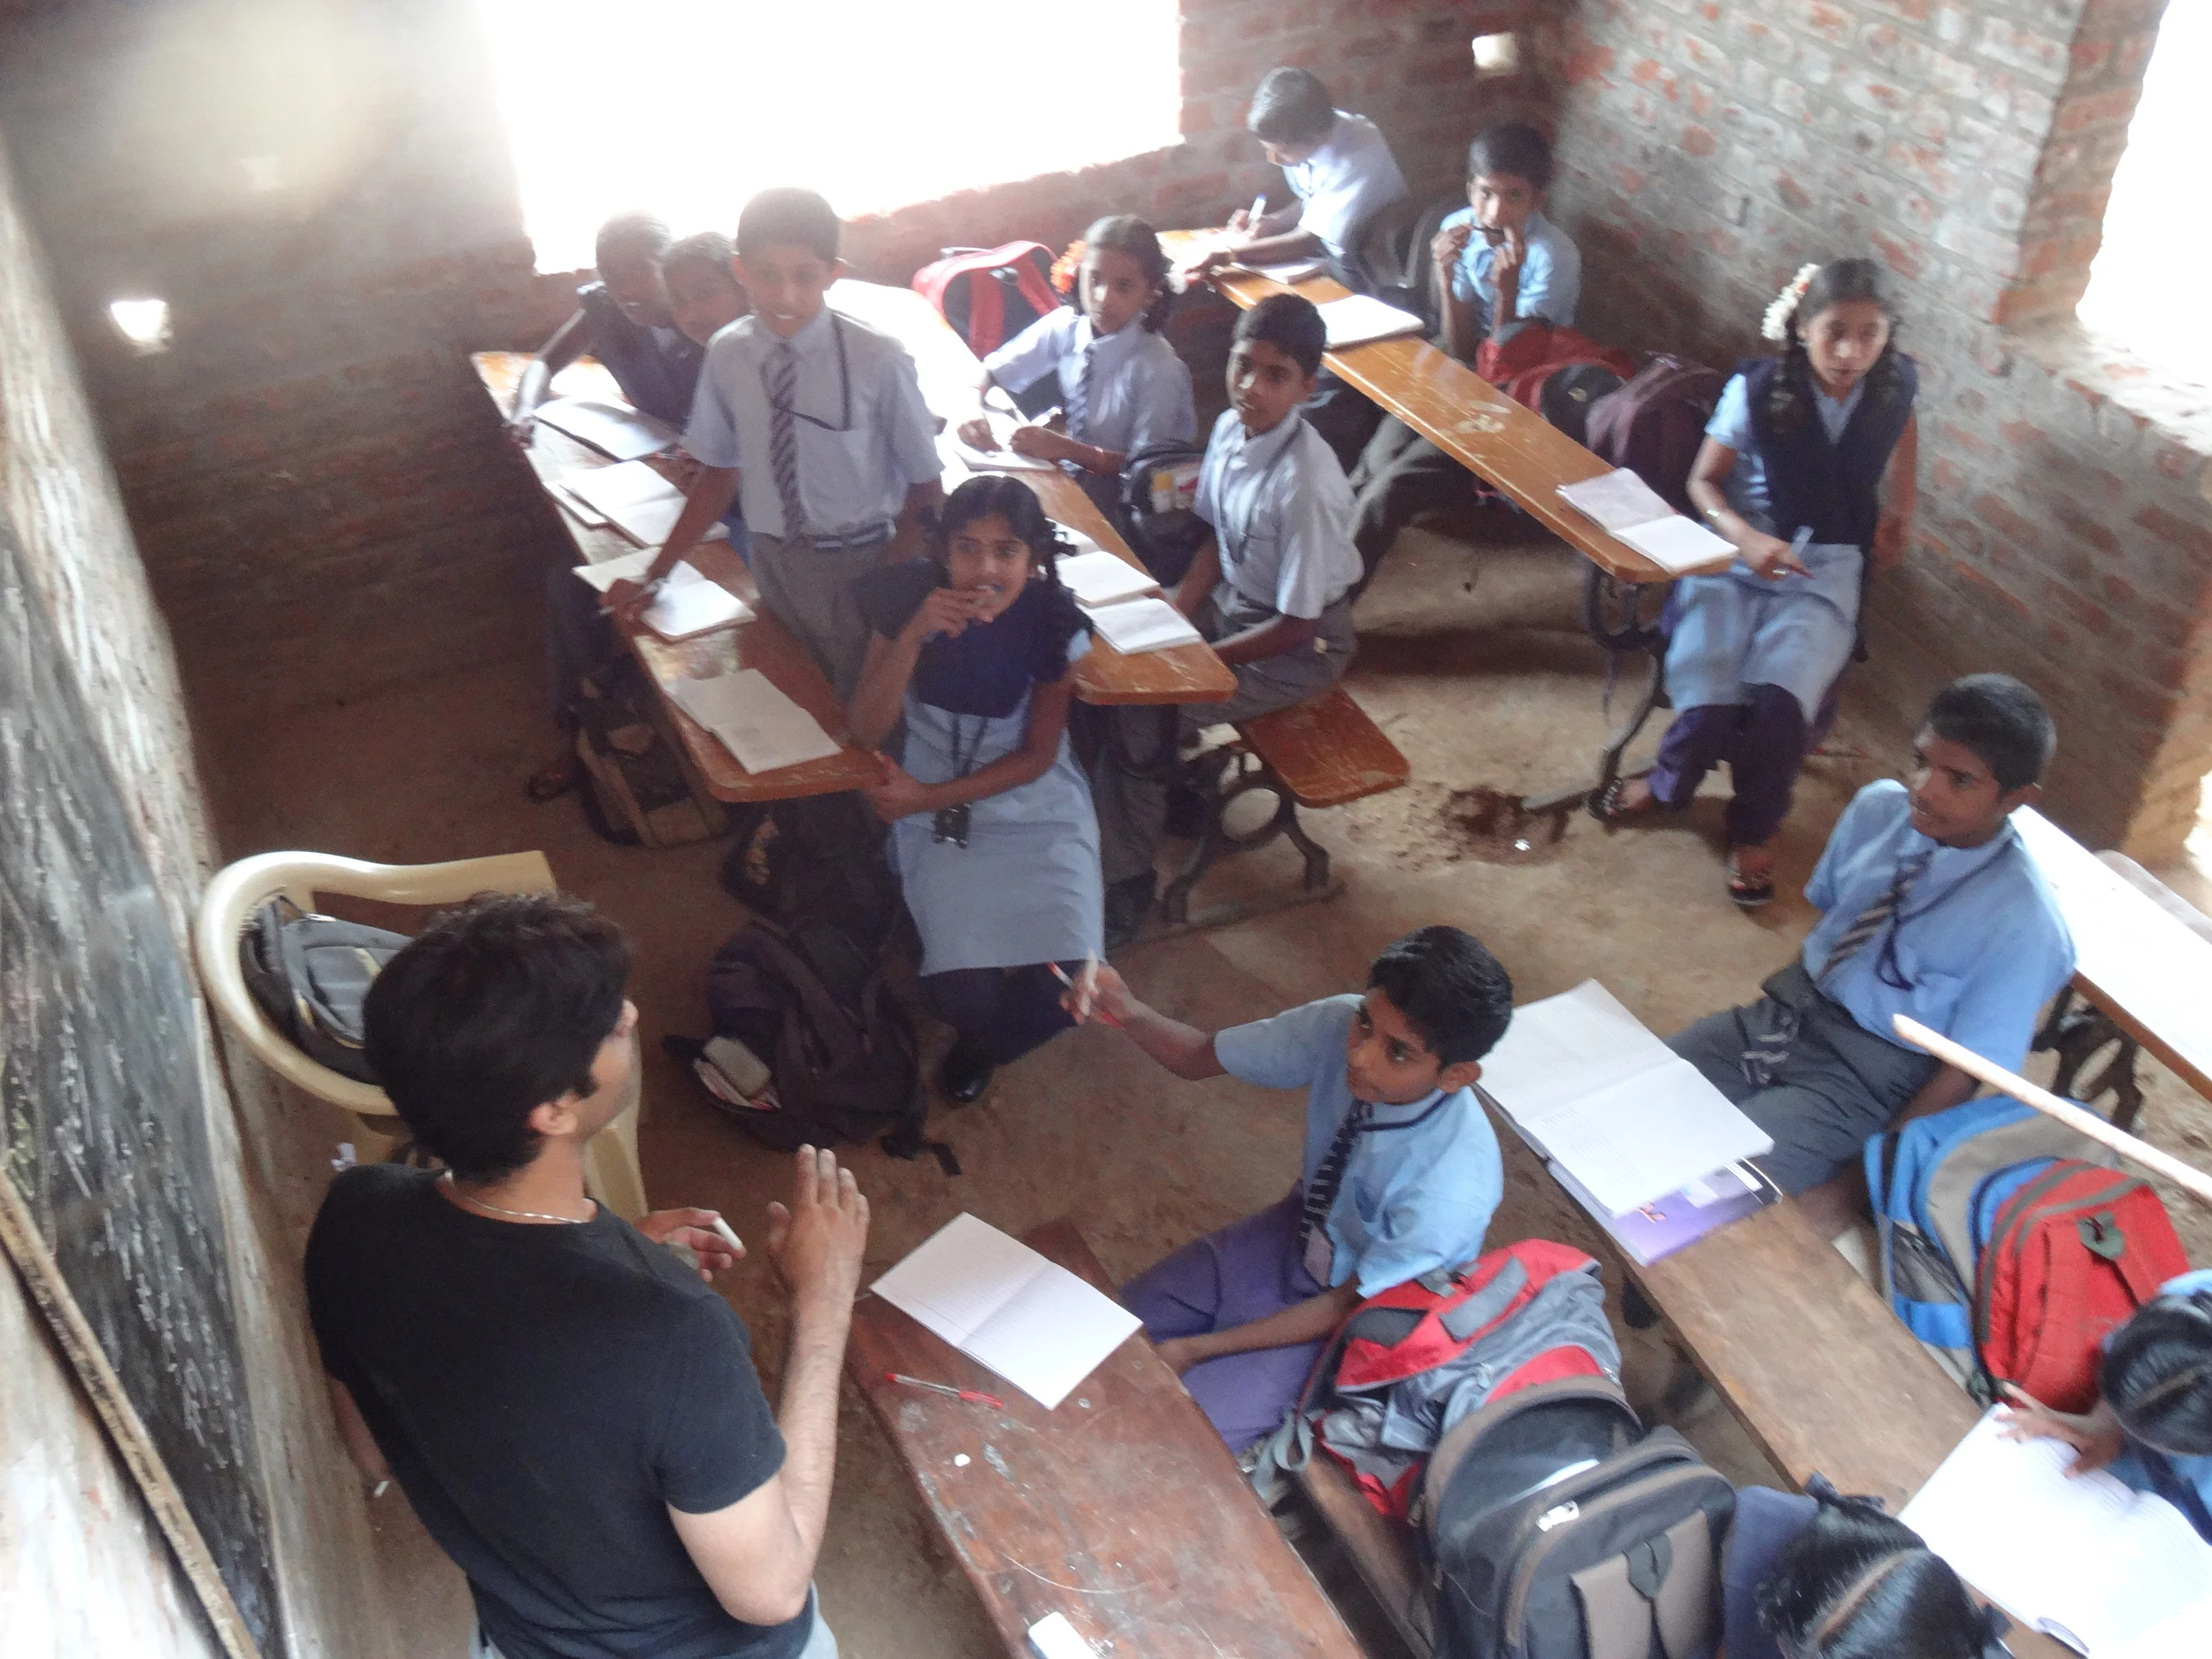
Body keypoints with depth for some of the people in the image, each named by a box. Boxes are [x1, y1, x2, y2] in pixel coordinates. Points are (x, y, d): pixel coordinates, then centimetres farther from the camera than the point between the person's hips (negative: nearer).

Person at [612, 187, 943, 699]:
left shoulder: (878, 359, -20)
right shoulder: (727, 353, -8)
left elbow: (925, 488, -10)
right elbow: (719, 475, 5)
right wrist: (654, 575, 5)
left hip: (861, 562, -3)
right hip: (773, 561, 3)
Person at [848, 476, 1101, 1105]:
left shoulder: (1055, 624, -14)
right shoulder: (910, 600, -13)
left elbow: (1037, 755, -7)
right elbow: (868, 730, -17)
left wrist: (929, 798, -16)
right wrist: (912, 636, -32)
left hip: (1037, 807, 0)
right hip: (936, 812, 0)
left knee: (1062, 989, -17)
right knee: (963, 996, -20)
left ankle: (982, 1046, 19)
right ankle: (974, 1025, 21)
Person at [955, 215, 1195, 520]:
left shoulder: (1158, 369, -23)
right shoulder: (1064, 326, -10)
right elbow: (989, 372, -1)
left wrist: (1066, 449, -30)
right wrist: (972, 409, -24)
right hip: (1064, 466, 5)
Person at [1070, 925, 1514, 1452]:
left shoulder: (1455, 1185, -38)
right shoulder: (1338, 1025, -26)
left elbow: (1349, 1307, -22)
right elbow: (1200, 1056, -10)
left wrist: (1195, 1349, -18)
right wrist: (1126, 1011, -32)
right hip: (1301, 1230, 5)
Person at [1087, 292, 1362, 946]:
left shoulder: (1305, 487, -32)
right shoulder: (1231, 427, -9)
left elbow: (1295, 626, -24)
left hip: (1301, 647, -8)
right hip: (1231, 599, 8)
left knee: (1137, 719, -19)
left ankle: (1125, 884, 1)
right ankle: (1173, 784, 18)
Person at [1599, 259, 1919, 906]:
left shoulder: (1895, 386, -3)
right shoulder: (1757, 388, -10)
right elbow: (1704, 481, -3)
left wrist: (1899, 510, 14)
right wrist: (1746, 538, -20)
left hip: (1826, 571, 1)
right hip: (1737, 555, -1)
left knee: (1781, 700, -28)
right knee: (1708, 702, -24)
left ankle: (1755, 829, 2)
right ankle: (1669, 783, 14)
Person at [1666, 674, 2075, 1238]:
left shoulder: (2021, 921, -22)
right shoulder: (1878, 807, -8)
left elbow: (1964, 1073, -15)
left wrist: (1871, 1169, -11)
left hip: (1870, 1074, -6)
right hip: (1795, 1004, 6)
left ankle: (1817, 1198, 5)